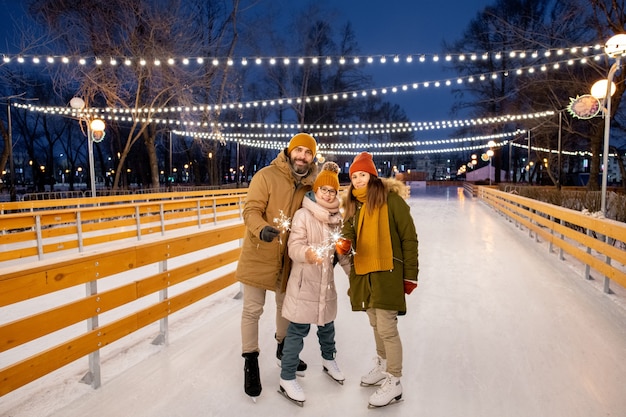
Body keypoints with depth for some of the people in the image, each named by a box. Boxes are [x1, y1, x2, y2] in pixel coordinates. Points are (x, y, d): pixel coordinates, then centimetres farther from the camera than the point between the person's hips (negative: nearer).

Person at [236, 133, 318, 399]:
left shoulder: (309, 185, 1)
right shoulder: (266, 176, -14)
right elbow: (251, 210, -19)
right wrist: (262, 229, -38)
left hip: (288, 258, 5)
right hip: (259, 254, -5)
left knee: (286, 305, 22)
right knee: (252, 310, 5)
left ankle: (283, 348, 47)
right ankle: (251, 362, 26)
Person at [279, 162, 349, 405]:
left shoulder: (337, 217, 4)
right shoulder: (303, 214, -13)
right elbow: (294, 247, -19)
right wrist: (308, 253, -38)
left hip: (327, 281, 6)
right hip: (304, 281, -5)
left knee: (327, 323, 22)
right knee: (298, 330, 1)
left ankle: (328, 360, 48)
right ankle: (287, 379, 17)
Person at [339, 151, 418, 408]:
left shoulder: (391, 198, -10)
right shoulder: (353, 204, 10)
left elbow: (409, 238, -8)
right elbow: (349, 233, 6)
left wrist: (410, 274, -8)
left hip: (387, 272, -6)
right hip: (363, 274, 7)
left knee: (387, 328, -2)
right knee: (376, 324, 20)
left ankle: (393, 383, 17)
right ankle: (382, 367, 41)